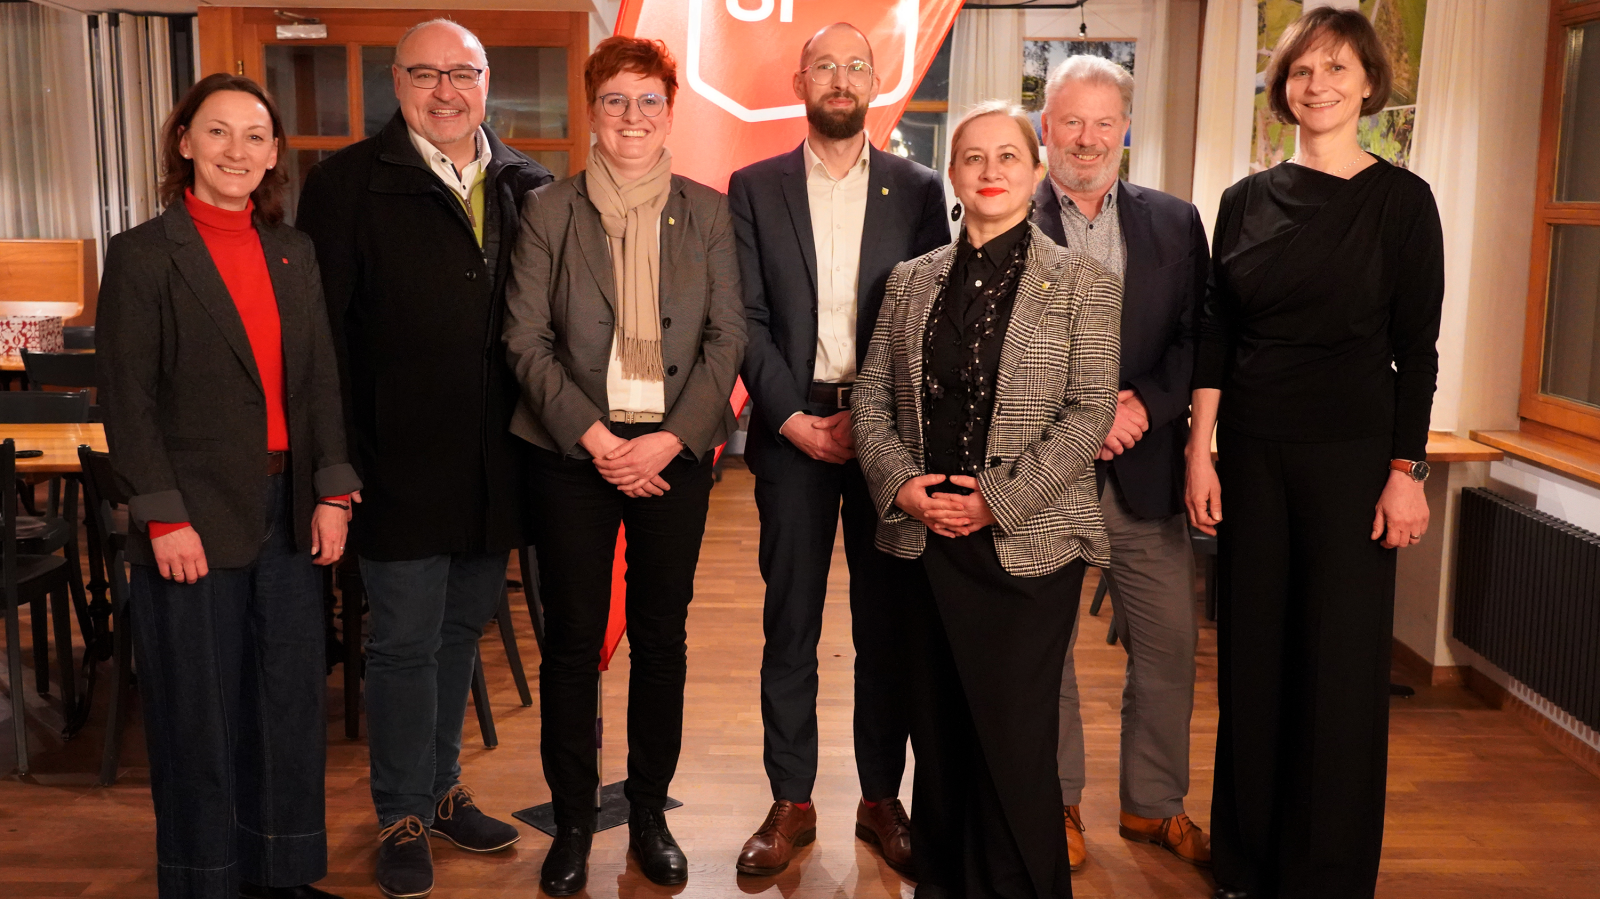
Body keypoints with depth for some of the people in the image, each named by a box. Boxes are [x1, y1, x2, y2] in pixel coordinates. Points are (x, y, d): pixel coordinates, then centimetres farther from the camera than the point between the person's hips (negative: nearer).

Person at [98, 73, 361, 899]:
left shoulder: (292, 252, 10)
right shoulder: (142, 255, -5)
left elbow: (320, 382, 9)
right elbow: (127, 401, -8)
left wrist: (332, 491, 2)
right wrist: (165, 519, -13)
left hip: (287, 510, 5)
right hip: (198, 516, -5)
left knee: (291, 698, 11)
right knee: (201, 714, 7)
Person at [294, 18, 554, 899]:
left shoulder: (527, 187, 7)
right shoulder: (348, 183, -4)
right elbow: (321, 327, -7)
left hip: (493, 465, 4)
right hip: (402, 464, -4)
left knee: (461, 630, 17)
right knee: (405, 643, 5)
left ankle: (442, 787, 34)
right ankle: (401, 817, 22)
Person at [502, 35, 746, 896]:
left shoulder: (707, 211, 5)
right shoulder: (548, 210, 2)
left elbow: (726, 337, 2)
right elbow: (526, 339, -2)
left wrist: (670, 440, -10)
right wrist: (594, 437, -11)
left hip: (674, 452, 1)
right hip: (575, 453, -1)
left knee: (661, 635, 8)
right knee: (571, 640, 4)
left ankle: (649, 810, 24)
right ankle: (572, 820, 20)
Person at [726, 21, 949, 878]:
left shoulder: (917, 189, 7)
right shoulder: (755, 187, 7)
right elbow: (747, 317, 2)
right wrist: (792, 416, -9)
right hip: (792, 426, 0)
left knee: (887, 622, 5)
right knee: (790, 624, 5)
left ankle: (881, 798, 19)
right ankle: (791, 802, 16)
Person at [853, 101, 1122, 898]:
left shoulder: (1081, 283, 0)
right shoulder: (911, 281, 11)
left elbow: (1090, 412, -7)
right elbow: (872, 396, 10)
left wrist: (999, 499, -14)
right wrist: (900, 484, -7)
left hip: (1028, 544, -3)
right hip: (925, 538, 4)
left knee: (1014, 743, 0)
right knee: (938, 734, 12)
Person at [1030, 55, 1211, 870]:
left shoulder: (1174, 223, 8)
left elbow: (1197, 338, 3)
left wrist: (1140, 405, -13)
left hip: (1145, 470, 3)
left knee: (1169, 644, 9)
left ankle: (1153, 803, 27)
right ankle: (1057, 800, 27)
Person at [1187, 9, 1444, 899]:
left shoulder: (1402, 199, -1)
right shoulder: (1247, 200, 7)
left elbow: (1417, 350, -3)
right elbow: (1214, 336, 7)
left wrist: (1407, 471, -7)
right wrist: (1200, 451, 2)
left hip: (1352, 456, -3)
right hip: (1252, 455, 3)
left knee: (1341, 666, 3)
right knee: (1251, 658, 9)